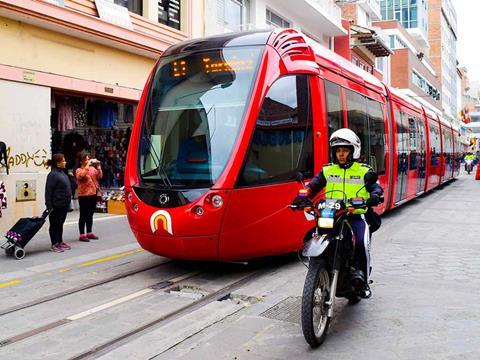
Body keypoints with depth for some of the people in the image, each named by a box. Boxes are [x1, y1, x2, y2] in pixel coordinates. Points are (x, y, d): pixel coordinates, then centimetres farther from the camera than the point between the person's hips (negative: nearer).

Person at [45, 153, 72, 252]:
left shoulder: (62, 173, 12)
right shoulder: (53, 174, -16)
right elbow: (48, 191, -18)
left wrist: (68, 202, 20)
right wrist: (49, 205, -20)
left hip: (64, 204, 9)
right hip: (56, 205, -9)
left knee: (60, 224, 16)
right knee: (54, 224, 2)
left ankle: (60, 242, 25)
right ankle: (54, 244, 9)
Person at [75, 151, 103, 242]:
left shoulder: (92, 168, 8)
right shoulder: (79, 170, -5)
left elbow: (100, 176, 2)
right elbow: (81, 175, -26)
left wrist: (98, 166, -8)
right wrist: (87, 165, -23)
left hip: (93, 194, 5)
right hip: (84, 195, -5)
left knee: (90, 215, 14)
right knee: (83, 215, -1)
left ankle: (89, 233, 23)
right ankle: (82, 235, 2)